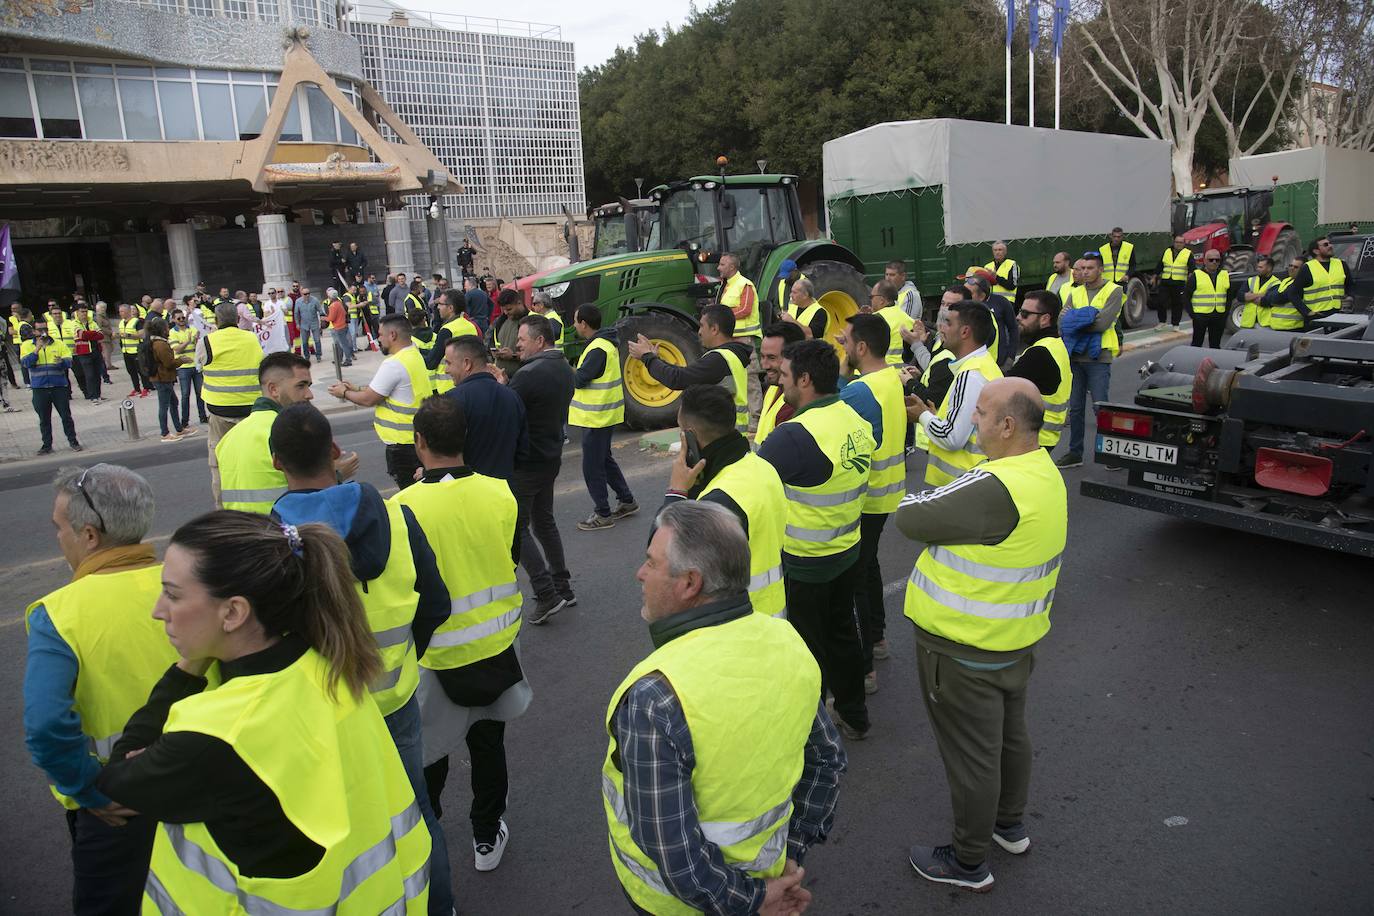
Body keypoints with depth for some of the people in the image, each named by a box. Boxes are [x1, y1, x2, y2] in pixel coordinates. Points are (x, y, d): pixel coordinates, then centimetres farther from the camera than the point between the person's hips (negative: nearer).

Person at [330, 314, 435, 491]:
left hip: (403, 441, -9)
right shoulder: (414, 355, 8)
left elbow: (368, 399, -13)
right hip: (418, 435, 9)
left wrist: (344, 393, 5)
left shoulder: (394, 364, -21)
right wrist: (357, 389, 18)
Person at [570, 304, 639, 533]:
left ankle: (603, 515, 10)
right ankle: (627, 501, 31)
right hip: (604, 414, 10)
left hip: (597, 418, -10)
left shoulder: (598, 349, -22)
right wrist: (571, 371, 1)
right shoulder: (606, 343, 10)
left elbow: (579, 379, -22)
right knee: (604, 459, 22)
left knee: (592, 467, 1)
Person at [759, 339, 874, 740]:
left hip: (804, 562, -8)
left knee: (807, 647, 9)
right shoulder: (856, 420, -1)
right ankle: (853, 715, 40)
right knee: (842, 631, 23)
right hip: (847, 551, 8)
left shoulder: (795, 435, -28)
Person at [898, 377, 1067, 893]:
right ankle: (1010, 825, 49)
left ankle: (968, 863, 28)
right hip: (1017, 638, 9)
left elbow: (911, 518, -25)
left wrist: (916, 499, -6)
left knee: (970, 754, 9)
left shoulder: (997, 489, -33)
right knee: (1009, 734, 27)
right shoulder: (1047, 473, 0)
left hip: (966, 651, -9)